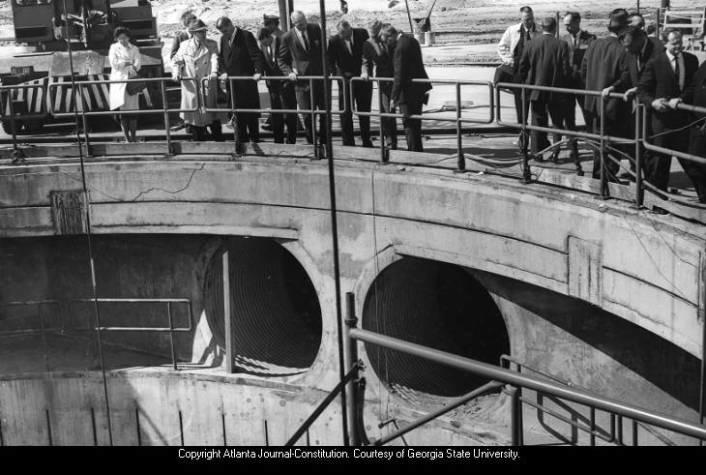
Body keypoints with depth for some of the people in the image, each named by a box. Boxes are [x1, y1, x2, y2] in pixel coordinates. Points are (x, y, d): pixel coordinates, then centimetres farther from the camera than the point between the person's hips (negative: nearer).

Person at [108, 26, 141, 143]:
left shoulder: (134, 49, 13)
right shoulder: (114, 48, 9)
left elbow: (138, 63, 0)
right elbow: (114, 63, -3)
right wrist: (129, 63, -6)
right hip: (118, 80, -2)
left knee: (133, 110, 1)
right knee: (122, 109, -7)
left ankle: (133, 136, 7)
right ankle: (126, 137, -3)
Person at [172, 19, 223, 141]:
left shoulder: (211, 45, 4)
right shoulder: (184, 46, 6)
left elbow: (214, 59, -11)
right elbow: (176, 61, 13)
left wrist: (214, 72, -29)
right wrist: (176, 72, -7)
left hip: (208, 85, -1)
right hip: (191, 87, 1)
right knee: (195, 114, 5)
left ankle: (219, 141, 13)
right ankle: (199, 143, 17)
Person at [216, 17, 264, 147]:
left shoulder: (246, 36, -9)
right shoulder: (223, 39, 10)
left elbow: (256, 55, -14)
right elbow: (221, 58, 14)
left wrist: (258, 72, -26)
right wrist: (223, 72, -4)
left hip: (247, 81, -5)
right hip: (232, 82, 6)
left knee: (251, 113, 1)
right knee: (237, 113, 7)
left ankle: (255, 139, 11)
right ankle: (242, 141, 14)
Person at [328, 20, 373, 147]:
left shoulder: (362, 34, -10)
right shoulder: (334, 41, -12)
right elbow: (330, 62, -1)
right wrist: (338, 74, -11)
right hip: (345, 80, -1)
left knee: (364, 111, 11)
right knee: (345, 113, -1)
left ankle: (366, 141, 23)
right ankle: (348, 142, 8)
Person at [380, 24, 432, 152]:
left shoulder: (400, 48, -21)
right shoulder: (410, 39, 8)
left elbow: (399, 75, -23)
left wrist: (393, 97, -20)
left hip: (409, 90, -10)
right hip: (419, 88, 10)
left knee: (408, 122, -4)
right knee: (415, 121, 18)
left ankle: (414, 149, -3)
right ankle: (417, 149, 27)